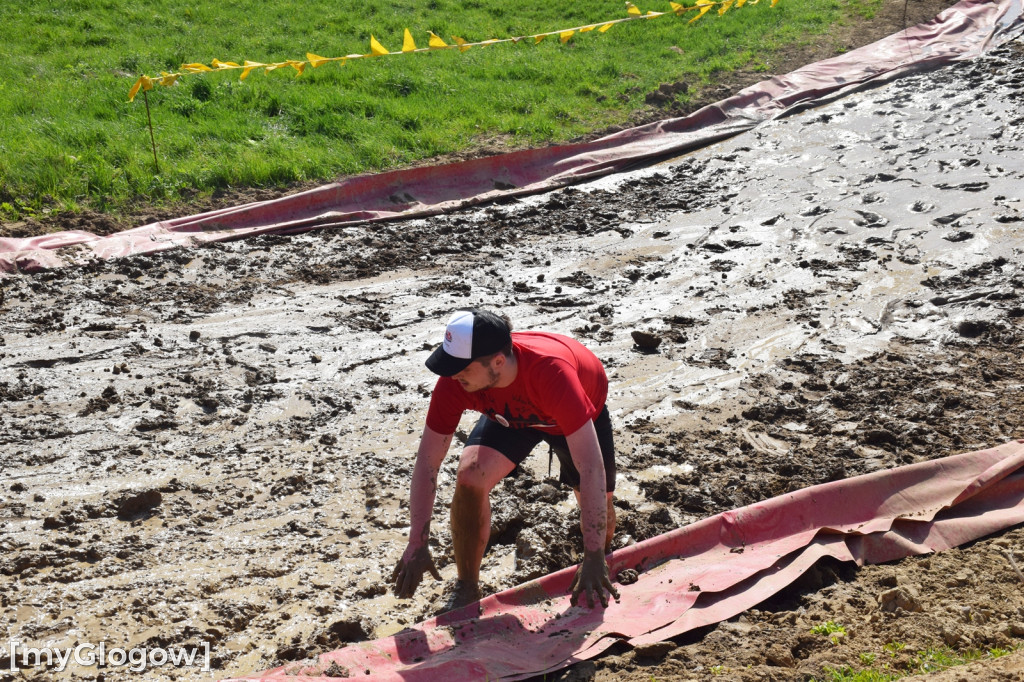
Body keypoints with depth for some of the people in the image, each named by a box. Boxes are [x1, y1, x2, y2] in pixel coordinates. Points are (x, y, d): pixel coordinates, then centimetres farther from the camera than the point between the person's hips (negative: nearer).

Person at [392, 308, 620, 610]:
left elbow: (591, 469, -46)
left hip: (584, 413, -1)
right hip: (510, 415, 2)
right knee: (470, 480, -22)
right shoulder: (454, 380, -35)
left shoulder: (552, 372, -48)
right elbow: (427, 462, -25)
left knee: (599, 507, -4)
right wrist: (417, 545, -28)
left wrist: (594, 559, -46)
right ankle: (466, 592, -2)